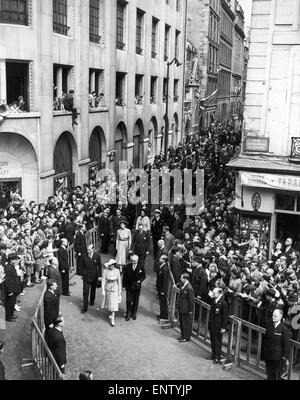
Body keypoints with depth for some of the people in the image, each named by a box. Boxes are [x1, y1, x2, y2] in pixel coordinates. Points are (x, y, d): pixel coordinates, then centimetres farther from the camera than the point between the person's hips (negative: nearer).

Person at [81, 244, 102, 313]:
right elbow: (83, 267, 6)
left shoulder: (97, 256, -7)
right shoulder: (85, 257, -3)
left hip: (94, 277, 0)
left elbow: (99, 267, -2)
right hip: (86, 277, 0)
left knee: (93, 290, 19)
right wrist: (83, 275, 9)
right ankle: (85, 307, -2)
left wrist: (100, 276, -5)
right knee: (85, 292, -5)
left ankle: (92, 301, 44)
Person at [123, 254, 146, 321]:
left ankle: (134, 314, 28)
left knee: (136, 301, 11)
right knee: (128, 301, 0)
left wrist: (140, 280, -18)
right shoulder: (128, 266, -4)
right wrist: (124, 285, 0)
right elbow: (124, 276, 1)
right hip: (129, 286, 0)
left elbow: (144, 276, 2)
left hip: (137, 286, 0)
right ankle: (128, 314, 16)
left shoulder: (141, 267, -7)